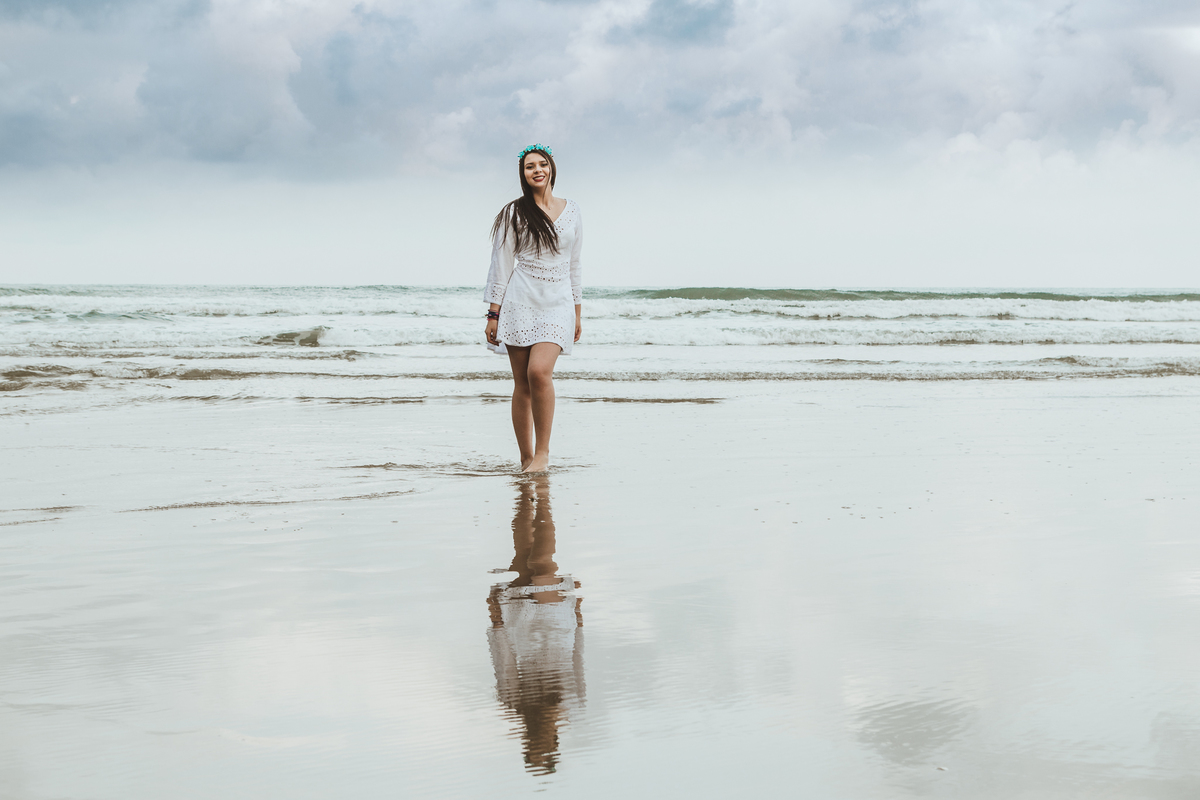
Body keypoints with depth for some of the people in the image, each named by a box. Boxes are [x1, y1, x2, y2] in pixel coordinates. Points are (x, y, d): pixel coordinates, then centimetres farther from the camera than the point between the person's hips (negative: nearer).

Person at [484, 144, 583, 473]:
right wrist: (493, 314, -2)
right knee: (522, 383, -1)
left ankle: (542, 450, -10)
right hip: (520, 301, -1)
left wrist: (578, 313, 16)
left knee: (539, 371, -20)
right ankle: (526, 459, 7)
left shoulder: (572, 212, 12)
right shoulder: (514, 214, 4)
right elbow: (501, 264, 3)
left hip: (558, 302, 1)